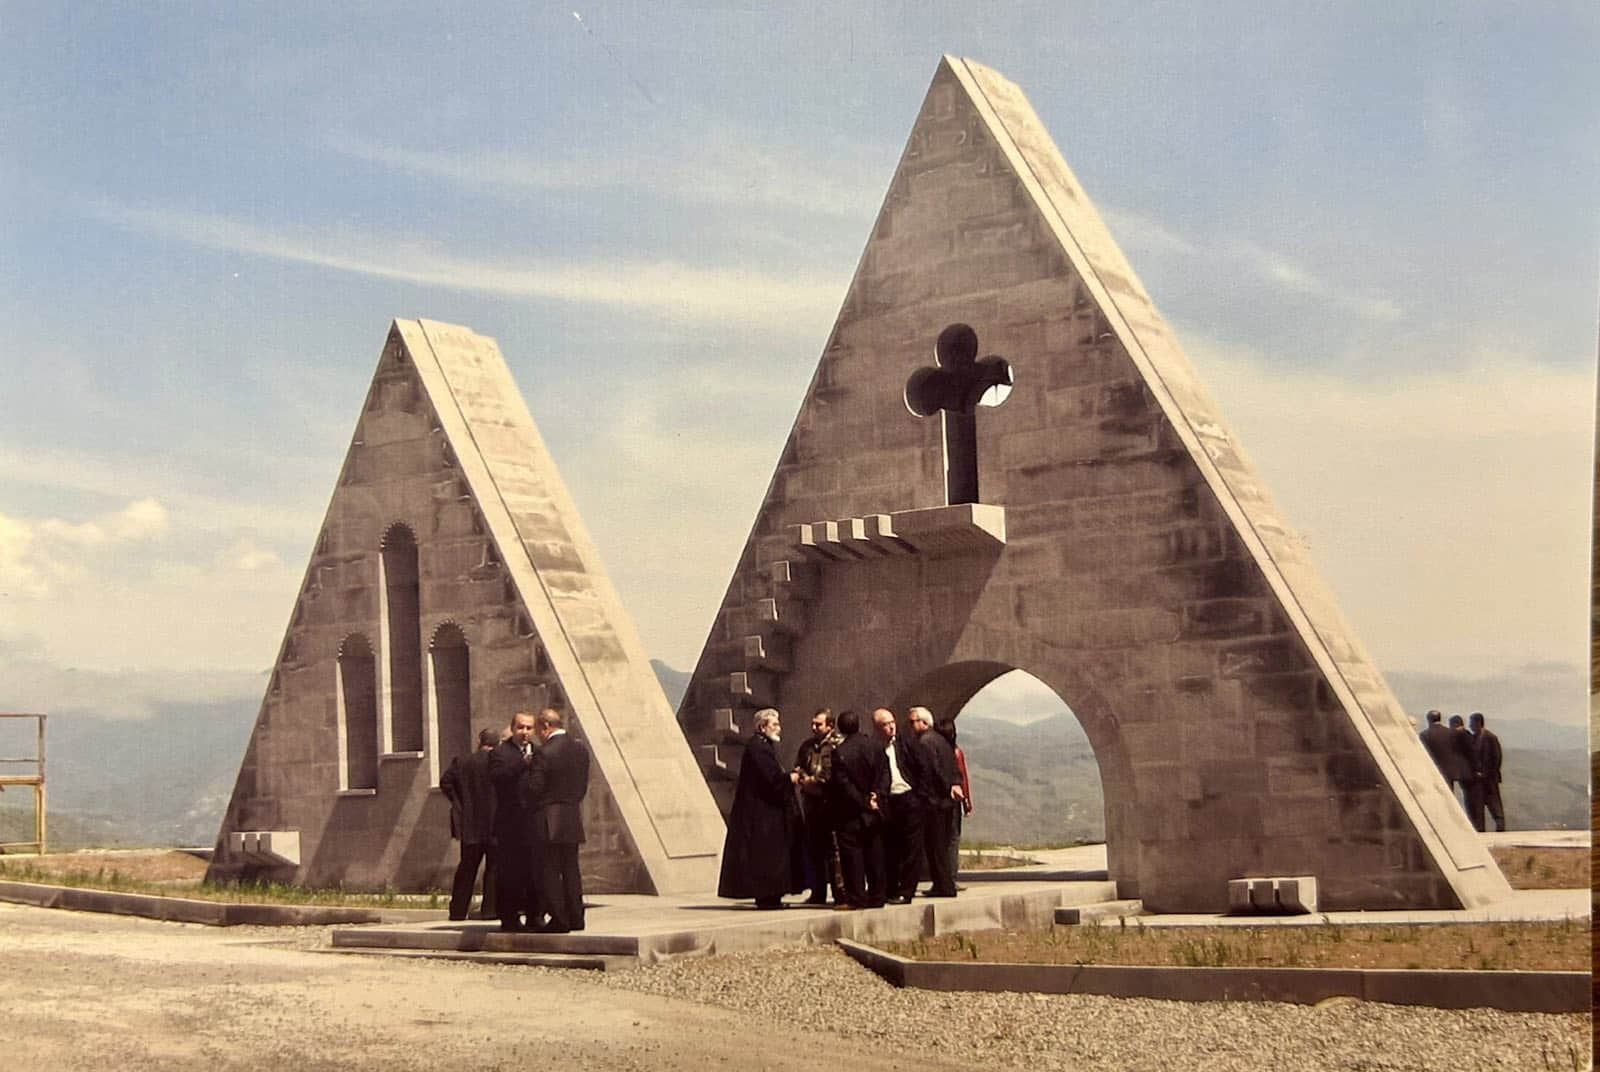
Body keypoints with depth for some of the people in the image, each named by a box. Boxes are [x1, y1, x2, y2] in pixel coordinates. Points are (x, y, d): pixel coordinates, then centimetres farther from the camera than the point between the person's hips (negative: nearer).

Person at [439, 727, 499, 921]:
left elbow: (446, 783, 0)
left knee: (467, 867, 13)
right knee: (494, 867, 5)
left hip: (470, 825, 3)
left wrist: (458, 804, 9)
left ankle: (458, 910, 13)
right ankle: (490, 909, 0)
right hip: (495, 825, -3)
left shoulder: (461, 762, 2)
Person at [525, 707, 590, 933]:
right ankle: (575, 916, 15)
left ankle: (558, 919, -2)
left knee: (549, 869, -1)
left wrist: (532, 809, 4)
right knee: (571, 867, 13)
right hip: (574, 819, 7)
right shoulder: (581, 748, 6)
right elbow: (583, 784, 11)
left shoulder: (544, 753, -16)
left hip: (549, 821, -7)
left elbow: (534, 788, -14)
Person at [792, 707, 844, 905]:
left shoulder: (838, 745, -5)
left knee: (834, 848, -8)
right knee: (814, 849, 10)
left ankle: (839, 891, -4)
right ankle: (818, 892, 17)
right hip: (811, 802, 6)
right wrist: (804, 779, -2)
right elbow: (798, 768, 18)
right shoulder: (807, 745, 16)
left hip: (831, 802, -6)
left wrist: (816, 781, -10)